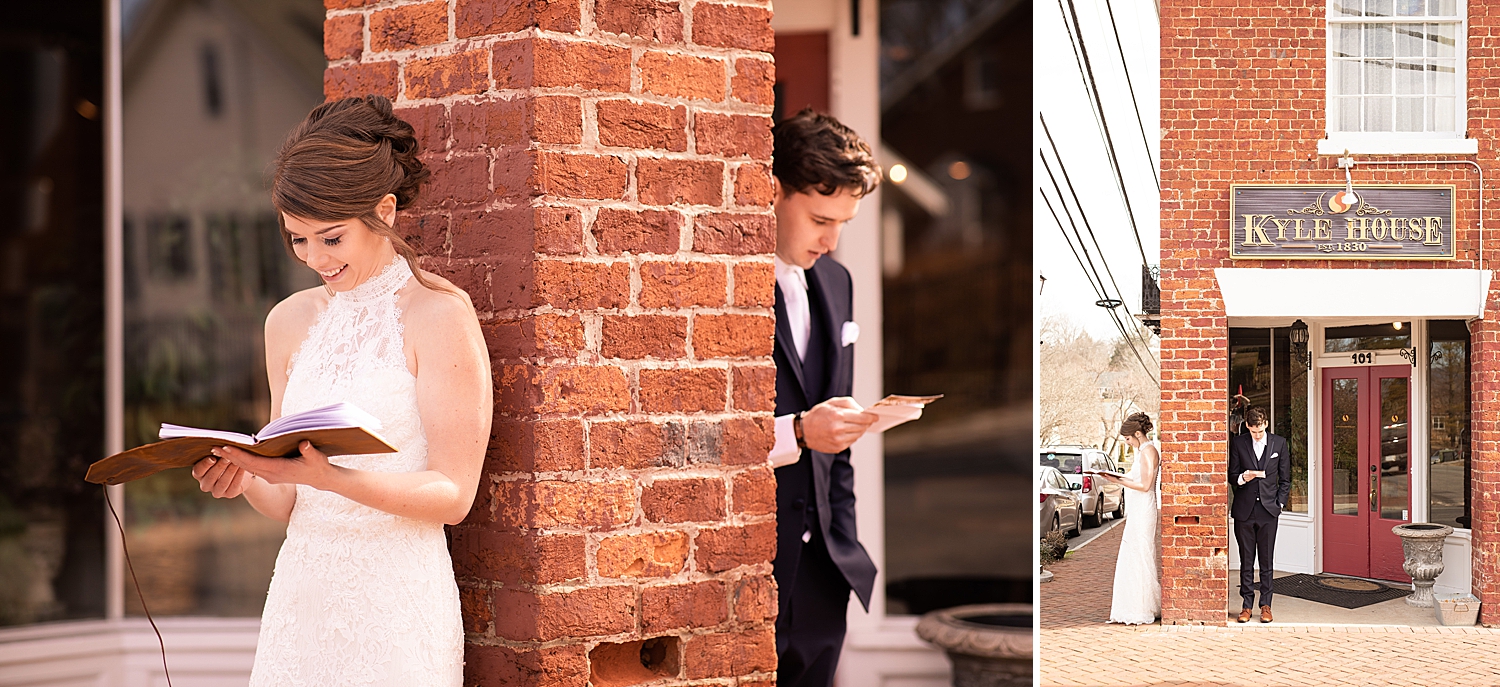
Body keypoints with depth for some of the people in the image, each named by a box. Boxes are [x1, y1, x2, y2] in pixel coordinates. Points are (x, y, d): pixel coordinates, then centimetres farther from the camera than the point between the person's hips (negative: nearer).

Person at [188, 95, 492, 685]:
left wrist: (331, 477, -23)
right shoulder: (290, 321, 11)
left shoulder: (441, 315, -7)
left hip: (396, 599, -5)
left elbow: (452, 493, -11)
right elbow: (288, 505, 13)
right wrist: (244, 479, -8)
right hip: (301, 590, 5)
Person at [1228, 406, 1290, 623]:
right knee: (1246, 561, 4)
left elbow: (1285, 479, 9)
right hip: (1244, 510, 0)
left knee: (1267, 561, 3)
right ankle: (1247, 604, 9)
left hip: (1268, 510, 0)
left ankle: (1266, 605, 9)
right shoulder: (1237, 443, 2)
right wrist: (1242, 478, -16)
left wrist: (1279, 504, 1)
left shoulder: (1279, 443, 5)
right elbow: (1232, 476, 6)